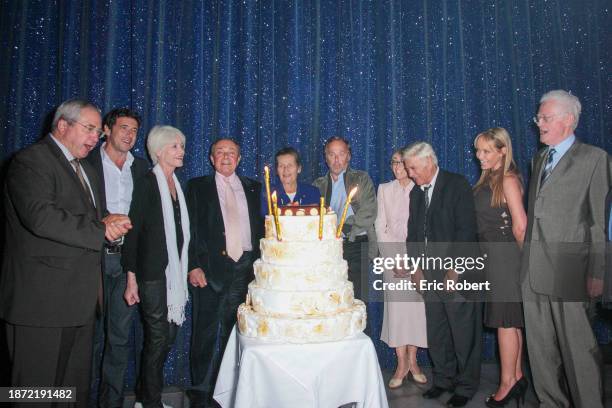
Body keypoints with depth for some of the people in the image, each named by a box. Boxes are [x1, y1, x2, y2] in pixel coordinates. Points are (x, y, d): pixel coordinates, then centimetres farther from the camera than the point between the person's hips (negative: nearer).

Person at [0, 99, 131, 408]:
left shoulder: (86, 169, 19)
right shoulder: (31, 161, -9)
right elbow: (41, 217, -25)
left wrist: (108, 224, -3)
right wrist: (101, 229, -18)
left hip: (80, 298, 8)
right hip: (42, 298, -8)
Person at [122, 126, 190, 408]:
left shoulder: (178, 185, 13)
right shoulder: (147, 183, -7)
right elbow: (133, 230, -11)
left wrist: (185, 271, 12)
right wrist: (131, 278, -16)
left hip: (175, 272, 7)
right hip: (153, 272, -7)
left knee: (168, 336, 12)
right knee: (158, 338, 0)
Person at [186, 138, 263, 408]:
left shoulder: (253, 188, 16)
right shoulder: (198, 187, 9)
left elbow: (261, 226, 12)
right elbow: (191, 228, 1)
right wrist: (194, 266, -9)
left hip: (248, 267, 2)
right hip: (212, 268, -2)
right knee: (207, 333, 2)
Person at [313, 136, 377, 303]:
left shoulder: (362, 179, 8)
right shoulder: (318, 185, 16)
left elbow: (368, 213, -3)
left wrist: (344, 234, -10)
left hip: (356, 247, -2)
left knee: (355, 300, -4)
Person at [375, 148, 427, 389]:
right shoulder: (384, 189, 8)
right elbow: (380, 225, 5)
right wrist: (392, 258, -5)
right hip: (392, 253, 1)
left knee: (415, 306, 1)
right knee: (396, 306, -2)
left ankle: (413, 361, 15)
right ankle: (402, 364, 7)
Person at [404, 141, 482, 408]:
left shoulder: (457, 185, -7)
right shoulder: (416, 192, 13)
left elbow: (466, 229, -13)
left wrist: (454, 270, -15)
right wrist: (416, 267, 7)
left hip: (457, 273, -6)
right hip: (429, 274, 6)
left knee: (463, 332, 3)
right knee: (436, 333, 12)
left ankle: (466, 386, 19)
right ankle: (443, 379, 28)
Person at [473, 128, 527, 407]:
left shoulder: (508, 180, -12)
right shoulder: (487, 179, 13)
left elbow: (520, 226, -17)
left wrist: (519, 253, -4)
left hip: (503, 255, -8)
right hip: (489, 256, 9)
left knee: (505, 320, -1)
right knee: (510, 321, 15)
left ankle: (508, 383, 11)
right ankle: (517, 377, 26)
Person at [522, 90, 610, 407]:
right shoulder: (538, 159, 18)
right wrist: (526, 261, 10)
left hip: (568, 271, -6)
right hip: (533, 271, 6)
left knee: (578, 348, 3)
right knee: (540, 347, 13)